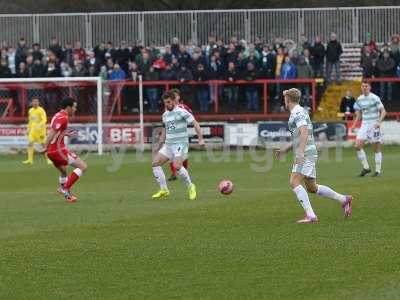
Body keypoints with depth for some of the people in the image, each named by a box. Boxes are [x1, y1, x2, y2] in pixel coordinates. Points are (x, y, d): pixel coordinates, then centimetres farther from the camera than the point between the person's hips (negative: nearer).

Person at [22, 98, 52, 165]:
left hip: (40, 130, -5)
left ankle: (49, 159, 12)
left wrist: (39, 125, -33)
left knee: (44, 144, 1)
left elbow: (44, 120, -18)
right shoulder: (30, 110, 11)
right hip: (33, 130, 5)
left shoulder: (41, 110, -9)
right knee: (30, 143, -9)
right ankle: (30, 160, -9)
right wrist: (29, 128, 21)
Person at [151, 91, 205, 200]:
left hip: (181, 144, -8)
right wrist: (160, 145, 26)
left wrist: (200, 139, -19)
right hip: (168, 145, 8)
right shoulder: (165, 115, 14)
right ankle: (164, 190, 3)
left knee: (177, 166, -26)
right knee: (155, 163, -4)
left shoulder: (181, 112, -9)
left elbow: (195, 123, -11)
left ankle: (190, 187, -5)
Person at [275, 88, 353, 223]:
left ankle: (310, 215, -25)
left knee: (294, 182, -18)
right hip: (304, 155, 10)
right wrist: (285, 149, 30)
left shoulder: (297, 112, -10)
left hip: (305, 155, -10)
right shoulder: (299, 112, 22)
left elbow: (304, 133, -24)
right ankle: (344, 199, 22)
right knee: (312, 188, 15)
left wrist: (300, 153, -33)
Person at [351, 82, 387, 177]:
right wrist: (354, 125, 10)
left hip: (374, 125, -5)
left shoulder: (374, 98, -9)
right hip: (364, 125, 5)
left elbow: (383, 111, -11)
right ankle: (366, 167, 4)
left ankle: (378, 170, 8)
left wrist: (379, 122, -25)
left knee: (377, 148, 0)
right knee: (358, 146, -8)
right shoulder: (359, 99, 9)